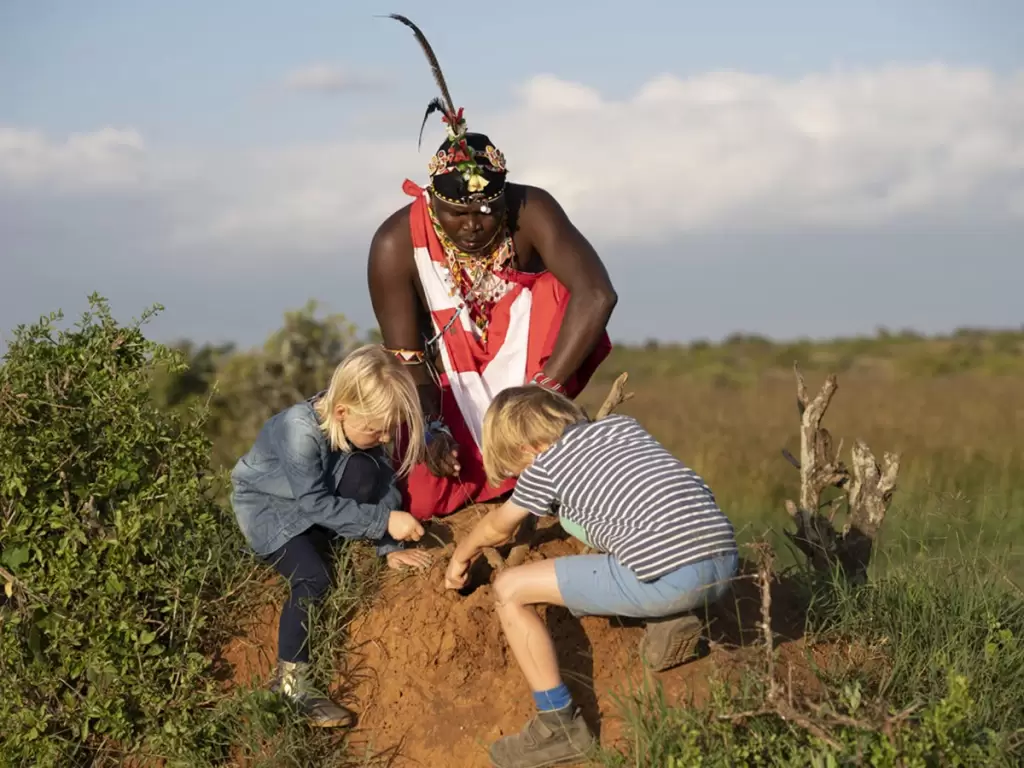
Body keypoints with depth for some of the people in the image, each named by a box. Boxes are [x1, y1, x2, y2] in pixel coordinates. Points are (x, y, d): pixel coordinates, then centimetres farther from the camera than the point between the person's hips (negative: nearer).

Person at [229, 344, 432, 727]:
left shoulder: (363, 423, -16)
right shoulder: (300, 430, -35)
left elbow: (384, 484, -7)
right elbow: (315, 504, -32)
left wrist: (390, 547, -15)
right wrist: (384, 521, -32)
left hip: (313, 501, 6)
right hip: (267, 507, -6)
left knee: (366, 470, -22)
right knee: (314, 578, -29)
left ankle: (324, 549, -9)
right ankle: (290, 681, -20)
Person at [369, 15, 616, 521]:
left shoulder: (531, 212, -26)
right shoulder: (396, 243, -24)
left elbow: (597, 294, -39)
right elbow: (404, 355, -21)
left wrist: (543, 388, -44)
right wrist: (433, 428, -37)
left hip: (520, 355, -1)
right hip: (447, 379, 1)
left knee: (557, 292, -31)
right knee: (420, 499, -18)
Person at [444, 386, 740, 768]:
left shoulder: (544, 466, 11)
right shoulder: (624, 423, 25)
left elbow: (497, 527, 29)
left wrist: (460, 557, 49)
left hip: (664, 577, -7)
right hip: (726, 563, 7)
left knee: (509, 589, 6)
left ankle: (559, 723, 7)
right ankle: (671, 619, 14)